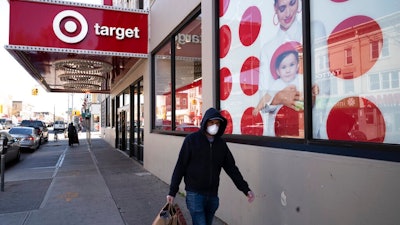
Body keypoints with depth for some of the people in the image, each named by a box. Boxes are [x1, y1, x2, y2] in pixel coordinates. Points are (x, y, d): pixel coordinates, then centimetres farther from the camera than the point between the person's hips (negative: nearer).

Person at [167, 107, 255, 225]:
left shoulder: (221, 143, 4)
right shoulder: (191, 139, -8)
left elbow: (231, 167, 6)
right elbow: (180, 166, -7)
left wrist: (245, 189, 1)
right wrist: (172, 191, -7)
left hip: (212, 195, 5)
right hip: (195, 193, -4)